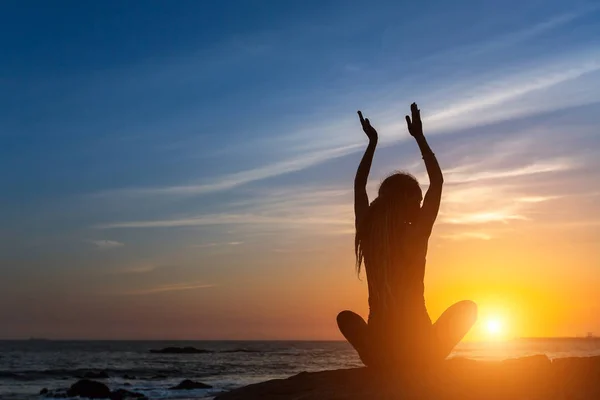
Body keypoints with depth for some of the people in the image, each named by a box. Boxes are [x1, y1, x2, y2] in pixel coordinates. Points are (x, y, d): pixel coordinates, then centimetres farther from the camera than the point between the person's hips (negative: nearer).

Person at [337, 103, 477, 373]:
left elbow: (359, 186, 17)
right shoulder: (416, 235, -10)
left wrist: (372, 142, 22)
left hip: (378, 352, 3)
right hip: (420, 352, -3)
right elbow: (437, 181, 2)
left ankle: (381, 363, 17)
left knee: (346, 317, 35)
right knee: (468, 307, 22)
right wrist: (419, 137, 8)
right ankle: (423, 362, 13)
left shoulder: (367, 235, -1)